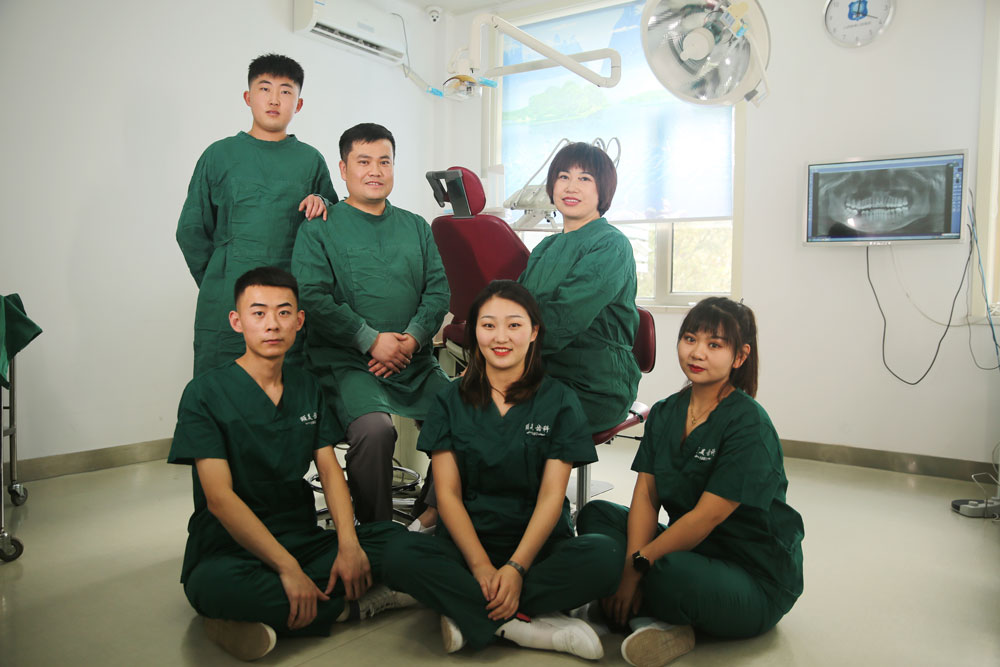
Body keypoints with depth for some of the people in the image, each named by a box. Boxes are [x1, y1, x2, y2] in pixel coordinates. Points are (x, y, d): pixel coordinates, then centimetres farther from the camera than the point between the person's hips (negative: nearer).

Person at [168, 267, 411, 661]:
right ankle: (349, 606, -17)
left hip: (302, 539, 5)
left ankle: (269, 620, -16)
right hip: (230, 550, -4)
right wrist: (287, 568, -25)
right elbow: (220, 498, -17)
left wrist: (349, 544, -16)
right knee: (214, 585, -38)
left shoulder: (306, 388, 8)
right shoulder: (206, 393, -9)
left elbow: (330, 470, 3)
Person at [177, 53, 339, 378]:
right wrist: (217, 282, 7)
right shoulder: (220, 154, 8)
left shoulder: (310, 159, 11)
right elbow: (191, 230, 11)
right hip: (226, 304, 0)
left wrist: (322, 204, -5)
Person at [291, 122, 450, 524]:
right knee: (374, 430, -31)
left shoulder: (416, 227, 18)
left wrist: (412, 338, -8)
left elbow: (438, 290, 10)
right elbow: (313, 298, -6)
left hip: (417, 362, 4)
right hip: (348, 363, -4)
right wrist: (372, 340, -13)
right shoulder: (318, 230, 6)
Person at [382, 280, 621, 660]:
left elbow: (552, 495, -5)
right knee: (399, 555, -29)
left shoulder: (560, 401, 2)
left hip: (538, 544, 0)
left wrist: (516, 567, -19)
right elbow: (447, 493, -2)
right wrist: (481, 566, -17)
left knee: (606, 557, -30)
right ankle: (524, 625, -21)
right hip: (467, 541, 1)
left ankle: (469, 616, -21)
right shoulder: (451, 402, 5)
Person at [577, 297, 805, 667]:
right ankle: (655, 620, -15)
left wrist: (639, 565, -19)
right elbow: (646, 494, -2)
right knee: (595, 514, -2)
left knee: (671, 574, -38)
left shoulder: (748, 425, -17)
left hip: (757, 578, -7)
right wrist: (632, 562, -17)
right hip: (691, 548, 8)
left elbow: (707, 515, -21)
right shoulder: (665, 413, 5)